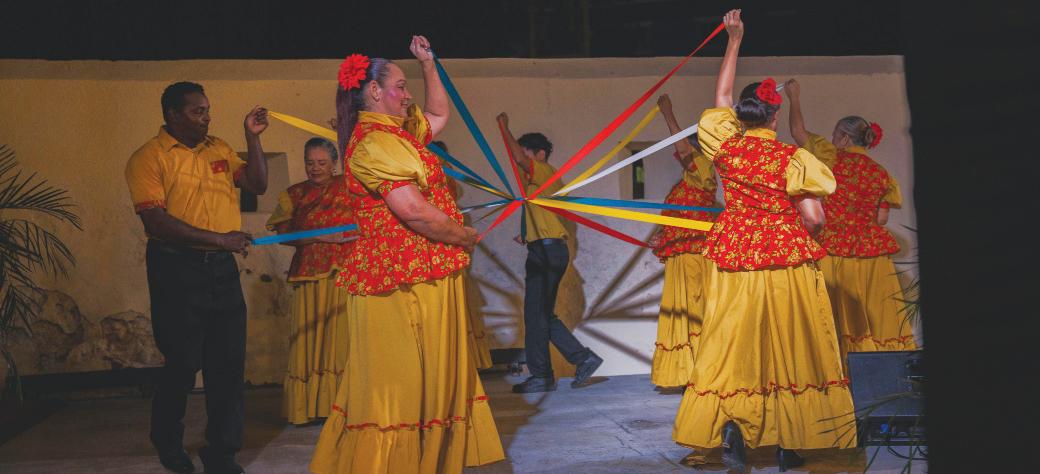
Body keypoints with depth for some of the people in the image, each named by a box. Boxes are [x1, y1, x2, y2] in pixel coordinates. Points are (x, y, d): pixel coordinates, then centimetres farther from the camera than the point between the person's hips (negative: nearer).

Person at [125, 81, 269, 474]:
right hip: (177, 268, -5)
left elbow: (257, 184, 13)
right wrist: (219, 239, -16)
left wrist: (252, 137, 2)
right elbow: (156, 221, -16)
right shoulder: (148, 157, -7)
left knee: (229, 361, 6)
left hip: (222, 267, 5)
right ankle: (167, 442, 29)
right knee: (184, 362, 4)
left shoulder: (218, 148, 12)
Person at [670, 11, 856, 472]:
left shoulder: (726, 145, -1)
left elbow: (721, 96, 16)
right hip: (786, 263, -2)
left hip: (734, 261, 3)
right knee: (789, 349, 7)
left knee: (734, 347, 8)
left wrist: (734, 41, 24)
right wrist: (803, 235, 10)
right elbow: (813, 219, -14)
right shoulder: (792, 158, -10)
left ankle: (732, 430, -4)